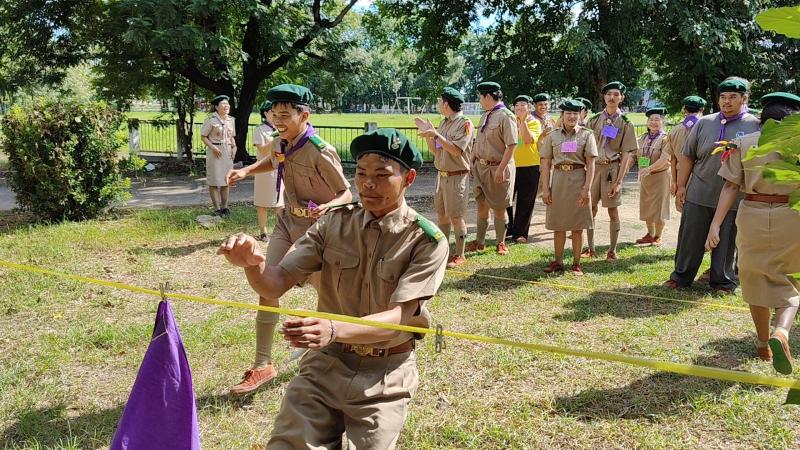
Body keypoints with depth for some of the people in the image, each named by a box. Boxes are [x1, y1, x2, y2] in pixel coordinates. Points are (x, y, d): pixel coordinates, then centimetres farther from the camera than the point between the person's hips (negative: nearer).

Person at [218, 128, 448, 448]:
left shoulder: (426, 241, -12)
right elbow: (275, 285, -7)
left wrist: (335, 330, -40)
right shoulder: (334, 224, -1)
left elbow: (398, 319, -22)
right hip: (325, 362, 3)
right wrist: (253, 264, -31)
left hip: (384, 375, -2)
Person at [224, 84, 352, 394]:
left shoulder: (321, 152, -24)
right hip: (288, 222, 6)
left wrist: (328, 207, -39)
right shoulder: (279, 144, -2)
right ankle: (263, 365, 6)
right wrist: (246, 171, 5)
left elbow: (346, 194, -17)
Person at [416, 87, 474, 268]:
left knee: (456, 217, -3)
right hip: (442, 175, 8)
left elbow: (456, 150, -22)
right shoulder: (443, 124, 11)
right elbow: (435, 151, 14)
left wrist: (436, 134, -21)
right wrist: (427, 134, 2)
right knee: (441, 214, 12)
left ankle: (460, 255, 5)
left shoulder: (465, 123, -12)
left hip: (457, 177, -8)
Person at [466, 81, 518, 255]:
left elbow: (511, 145, -20)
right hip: (481, 166, 8)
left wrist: (501, 169, -23)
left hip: (497, 168, -8)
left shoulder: (506, 116, -15)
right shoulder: (485, 116, 12)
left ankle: (500, 243, 19)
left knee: (498, 208, 4)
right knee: (481, 205, 14)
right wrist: (473, 161, 14)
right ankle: (479, 241, 25)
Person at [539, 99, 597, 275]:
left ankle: (576, 263, 12)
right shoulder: (552, 136, 7)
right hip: (558, 179, 2)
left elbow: (590, 164, -2)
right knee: (558, 224, 7)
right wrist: (545, 188, -3)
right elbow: (546, 163, 4)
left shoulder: (587, 135, 2)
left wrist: (586, 188, -11)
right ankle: (558, 262, 17)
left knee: (577, 226, 3)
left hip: (578, 180, -2)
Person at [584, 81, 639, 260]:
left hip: (612, 169, -2)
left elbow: (626, 154, -4)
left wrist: (619, 180, -11)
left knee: (613, 212, 4)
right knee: (590, 209, 6)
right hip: (593, 167, 2)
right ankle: (590, 248, 18)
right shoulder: (594, 120, 7)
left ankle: (612, 250, 14)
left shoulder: (625, 123, 0)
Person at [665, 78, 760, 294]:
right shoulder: (704, 123, 5)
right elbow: (687, 156, 9)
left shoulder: (756, 126, 0)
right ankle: (681, 276, 20)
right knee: (690, 238, 7)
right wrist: (681, 185, 5)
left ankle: (723, 281, 22)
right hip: (699, 195, 2)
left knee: (727, 242, 8)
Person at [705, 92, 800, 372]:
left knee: (756, 281, 16)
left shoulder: (743, 143, 0)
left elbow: (730, 186, -7)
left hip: (752, 216, 1)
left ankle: (763, 344, 26)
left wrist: (716, 224, -10)